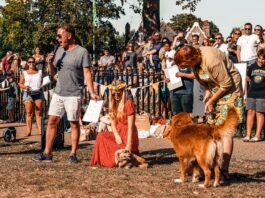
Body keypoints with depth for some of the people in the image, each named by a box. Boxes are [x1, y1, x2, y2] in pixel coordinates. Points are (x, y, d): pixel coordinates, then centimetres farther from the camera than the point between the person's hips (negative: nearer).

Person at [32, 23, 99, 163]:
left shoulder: (82, 52, -6)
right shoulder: (59, 50, 12)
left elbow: (87, 74, -9)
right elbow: (52, 73, 17)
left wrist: (92, 93, -18)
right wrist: (50, 62, -4)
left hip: (74, 95, -6)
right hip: (58, 93, 6)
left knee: (74, 124, 2)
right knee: (52, 121, 3)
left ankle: (73, 154, 9)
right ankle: (47, 153, 8)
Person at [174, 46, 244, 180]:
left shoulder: (212, 60, -31)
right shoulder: (195, 59, -5)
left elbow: (226, 84, -23)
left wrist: (211, 101, -14)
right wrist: (207, 92, -7)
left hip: (229, 89, -9)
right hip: (215, 89, 9)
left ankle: (224, 169, -20)